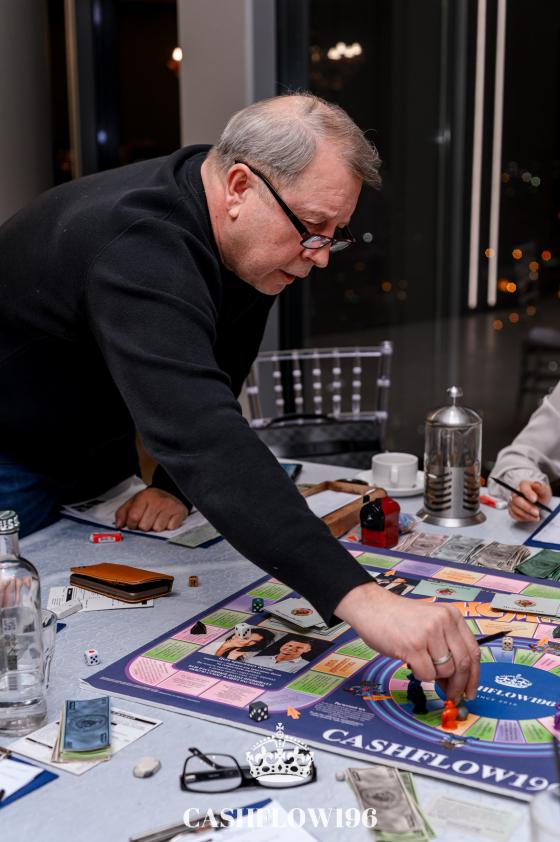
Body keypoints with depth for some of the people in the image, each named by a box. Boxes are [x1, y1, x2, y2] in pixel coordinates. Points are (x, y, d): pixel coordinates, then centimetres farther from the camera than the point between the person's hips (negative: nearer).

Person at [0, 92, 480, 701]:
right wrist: (357, 597, -58)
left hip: (92, 465, 8)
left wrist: (173, 484, -10)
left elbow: (211, 388, 5)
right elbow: (203, 437, -52)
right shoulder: (138, 244, -39)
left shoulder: (246, 240, -9)